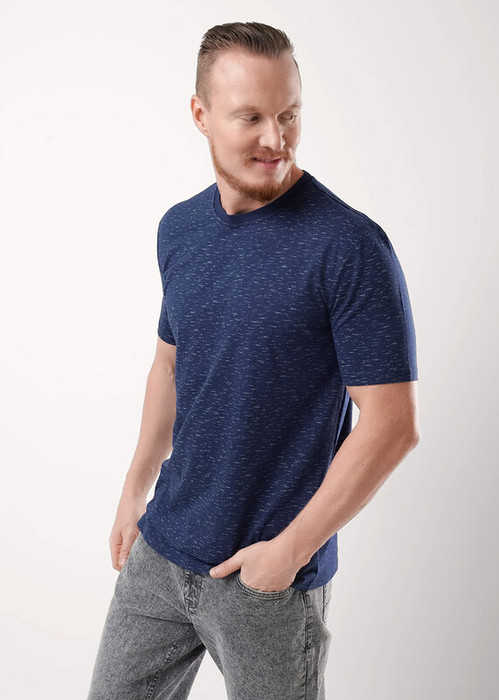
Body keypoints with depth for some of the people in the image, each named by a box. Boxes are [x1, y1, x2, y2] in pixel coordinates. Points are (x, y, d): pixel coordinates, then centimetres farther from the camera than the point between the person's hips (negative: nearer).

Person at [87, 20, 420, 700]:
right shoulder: (178, 228, 2)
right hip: (160, 551, 6)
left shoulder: (351, 248, -18)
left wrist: (290, 548, -15)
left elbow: (392, 423, -17)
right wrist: (136, 490, 14)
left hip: (272, 574, -5)